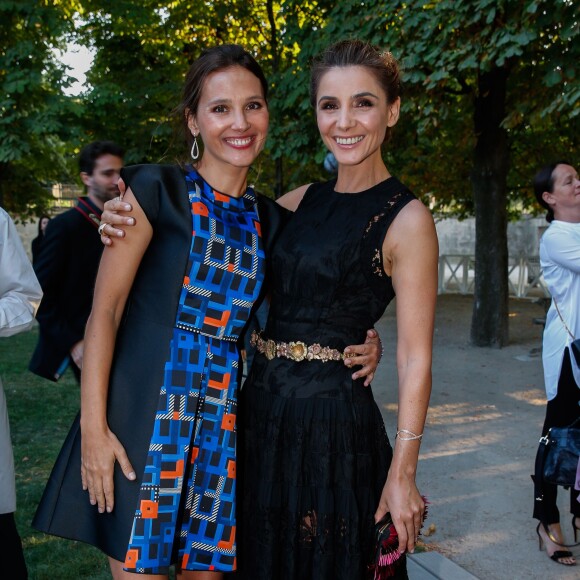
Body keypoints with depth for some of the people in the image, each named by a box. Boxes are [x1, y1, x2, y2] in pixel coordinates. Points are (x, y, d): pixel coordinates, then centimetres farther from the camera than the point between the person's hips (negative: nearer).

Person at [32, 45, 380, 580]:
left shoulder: (269, 219, 11)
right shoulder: (158, 189, -4)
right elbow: (105, 311, -7)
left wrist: (358, 343, -1)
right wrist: (93, 425, -13)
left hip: (224, 417, 5)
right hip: (148, 410, -4)